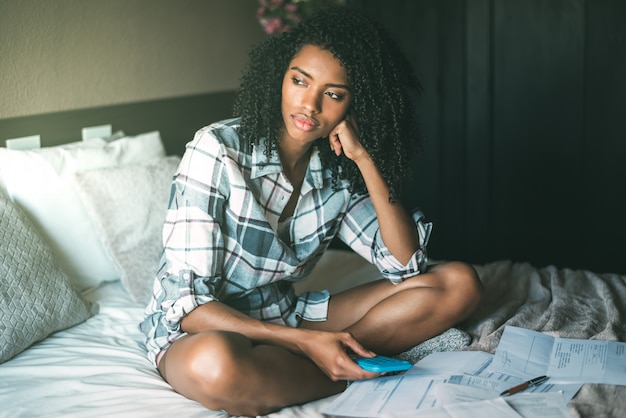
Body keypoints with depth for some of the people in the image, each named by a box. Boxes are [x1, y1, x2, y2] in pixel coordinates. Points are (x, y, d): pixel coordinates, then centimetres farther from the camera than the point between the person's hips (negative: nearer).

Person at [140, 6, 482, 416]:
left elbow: (408, 266, -9)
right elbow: (186, 300, -22)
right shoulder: (218, 150, -19)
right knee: (215, 365, -45)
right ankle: (359, 372, -14)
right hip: (201, 330, -5)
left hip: (286, 317, 6)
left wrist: (364, 158, -16)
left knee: (459, 283, -4)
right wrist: (306, 342, -30)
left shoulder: (338, 171, -2)